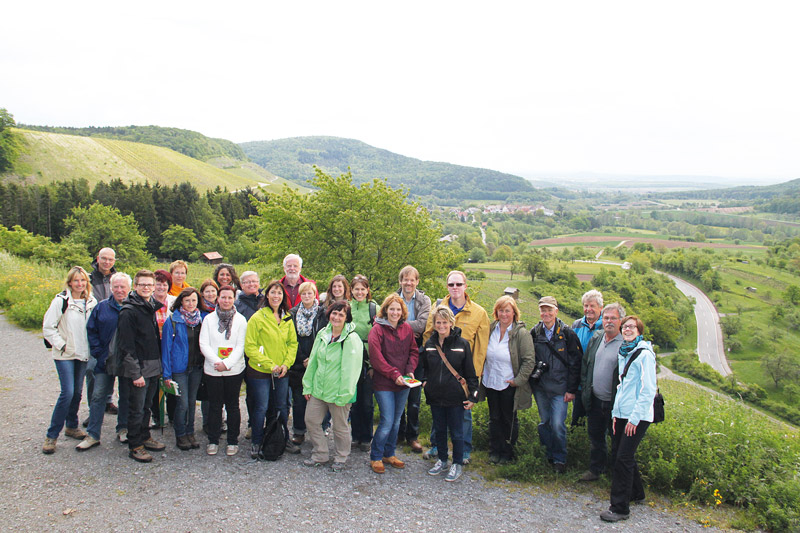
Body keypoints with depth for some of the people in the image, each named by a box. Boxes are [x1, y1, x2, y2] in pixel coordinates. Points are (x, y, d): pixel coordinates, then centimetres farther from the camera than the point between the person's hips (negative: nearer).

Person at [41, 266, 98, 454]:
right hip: (65, 354, -5)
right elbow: (48, 327, -8)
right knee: (67, 392, -12)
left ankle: (72, 426, 30)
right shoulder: (61, 301, -9)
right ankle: (51, 435, -2)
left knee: (78, 391, 11)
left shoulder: (92, 302, 5)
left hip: (83, 354, 5)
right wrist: (61, 345, -12)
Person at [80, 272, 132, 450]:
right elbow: (91, 330, 6)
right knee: (98, 395, 1)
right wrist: (98, 352, -3)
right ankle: (93, 435, 9)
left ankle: (123, 429, 27)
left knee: (126, 396, 11)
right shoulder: (102, 307, 3)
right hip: (105, 360, 1)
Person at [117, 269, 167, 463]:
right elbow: (125, 345, -16)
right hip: (138, 369, -7)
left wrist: (159, 365, 15)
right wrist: (135, 373, -18)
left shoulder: (152, 307, 11)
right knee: (136, 408, 1)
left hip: (153, 367, 7)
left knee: (147, 405, 17)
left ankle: (145, 437, 30)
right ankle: (134, 446, 12)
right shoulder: (128, 311, -13)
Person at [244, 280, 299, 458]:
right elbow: (250, 346, -12)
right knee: (261, 408, 3)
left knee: (282, 407, 15)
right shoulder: (258, 318, -11)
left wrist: (286, 363, -4)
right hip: (260, 371, -4)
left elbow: (293, 343, 11)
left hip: (281, 372, 5)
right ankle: (256, 443, 20)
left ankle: (284, 439, 31)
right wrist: (269, 365, -15)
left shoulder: (287, 318, 5)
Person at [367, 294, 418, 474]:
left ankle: (389, 454, 30)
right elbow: (376, 358, -16)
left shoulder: (407, 329, 5)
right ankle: (375, 457, 12)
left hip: (403, 384, 5)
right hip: (384, 384, -5)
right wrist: (394, 374, -18)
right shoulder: (377, 329, -11)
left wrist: (410, 370, -5)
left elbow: (414, 351, 11)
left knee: (396, 421, 14)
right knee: (387, 421, -6)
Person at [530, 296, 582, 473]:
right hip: (540, 387, 4)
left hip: (560, 388, -4)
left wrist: (572, 389, -7)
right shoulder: (535, 332, 3)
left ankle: (560, 459, 12)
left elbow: (575, 363, -5)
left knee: (558, 425, -6)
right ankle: (548, 455, 29)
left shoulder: (567, 333, -7)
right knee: (544, 422, 13)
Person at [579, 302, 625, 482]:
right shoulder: (595, 339, 7)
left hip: (615, 402, -6)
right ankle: (595, 469, 34)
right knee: (595, 436, 18)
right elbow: (585, 365, 15)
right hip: (595, 400, 6)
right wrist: (585, 389, 9)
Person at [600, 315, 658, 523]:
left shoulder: (644, 354, -11)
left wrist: (635, 418, -16)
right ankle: (636, 493, 32)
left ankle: (620, 508, 1)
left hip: (638, 416, -8)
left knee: (623, 458, -7)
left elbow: (649, 390, -14)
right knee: (617, 454, 12)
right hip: (622, 413, 8)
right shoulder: (622, 353, 13)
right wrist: (615, 413, 14)